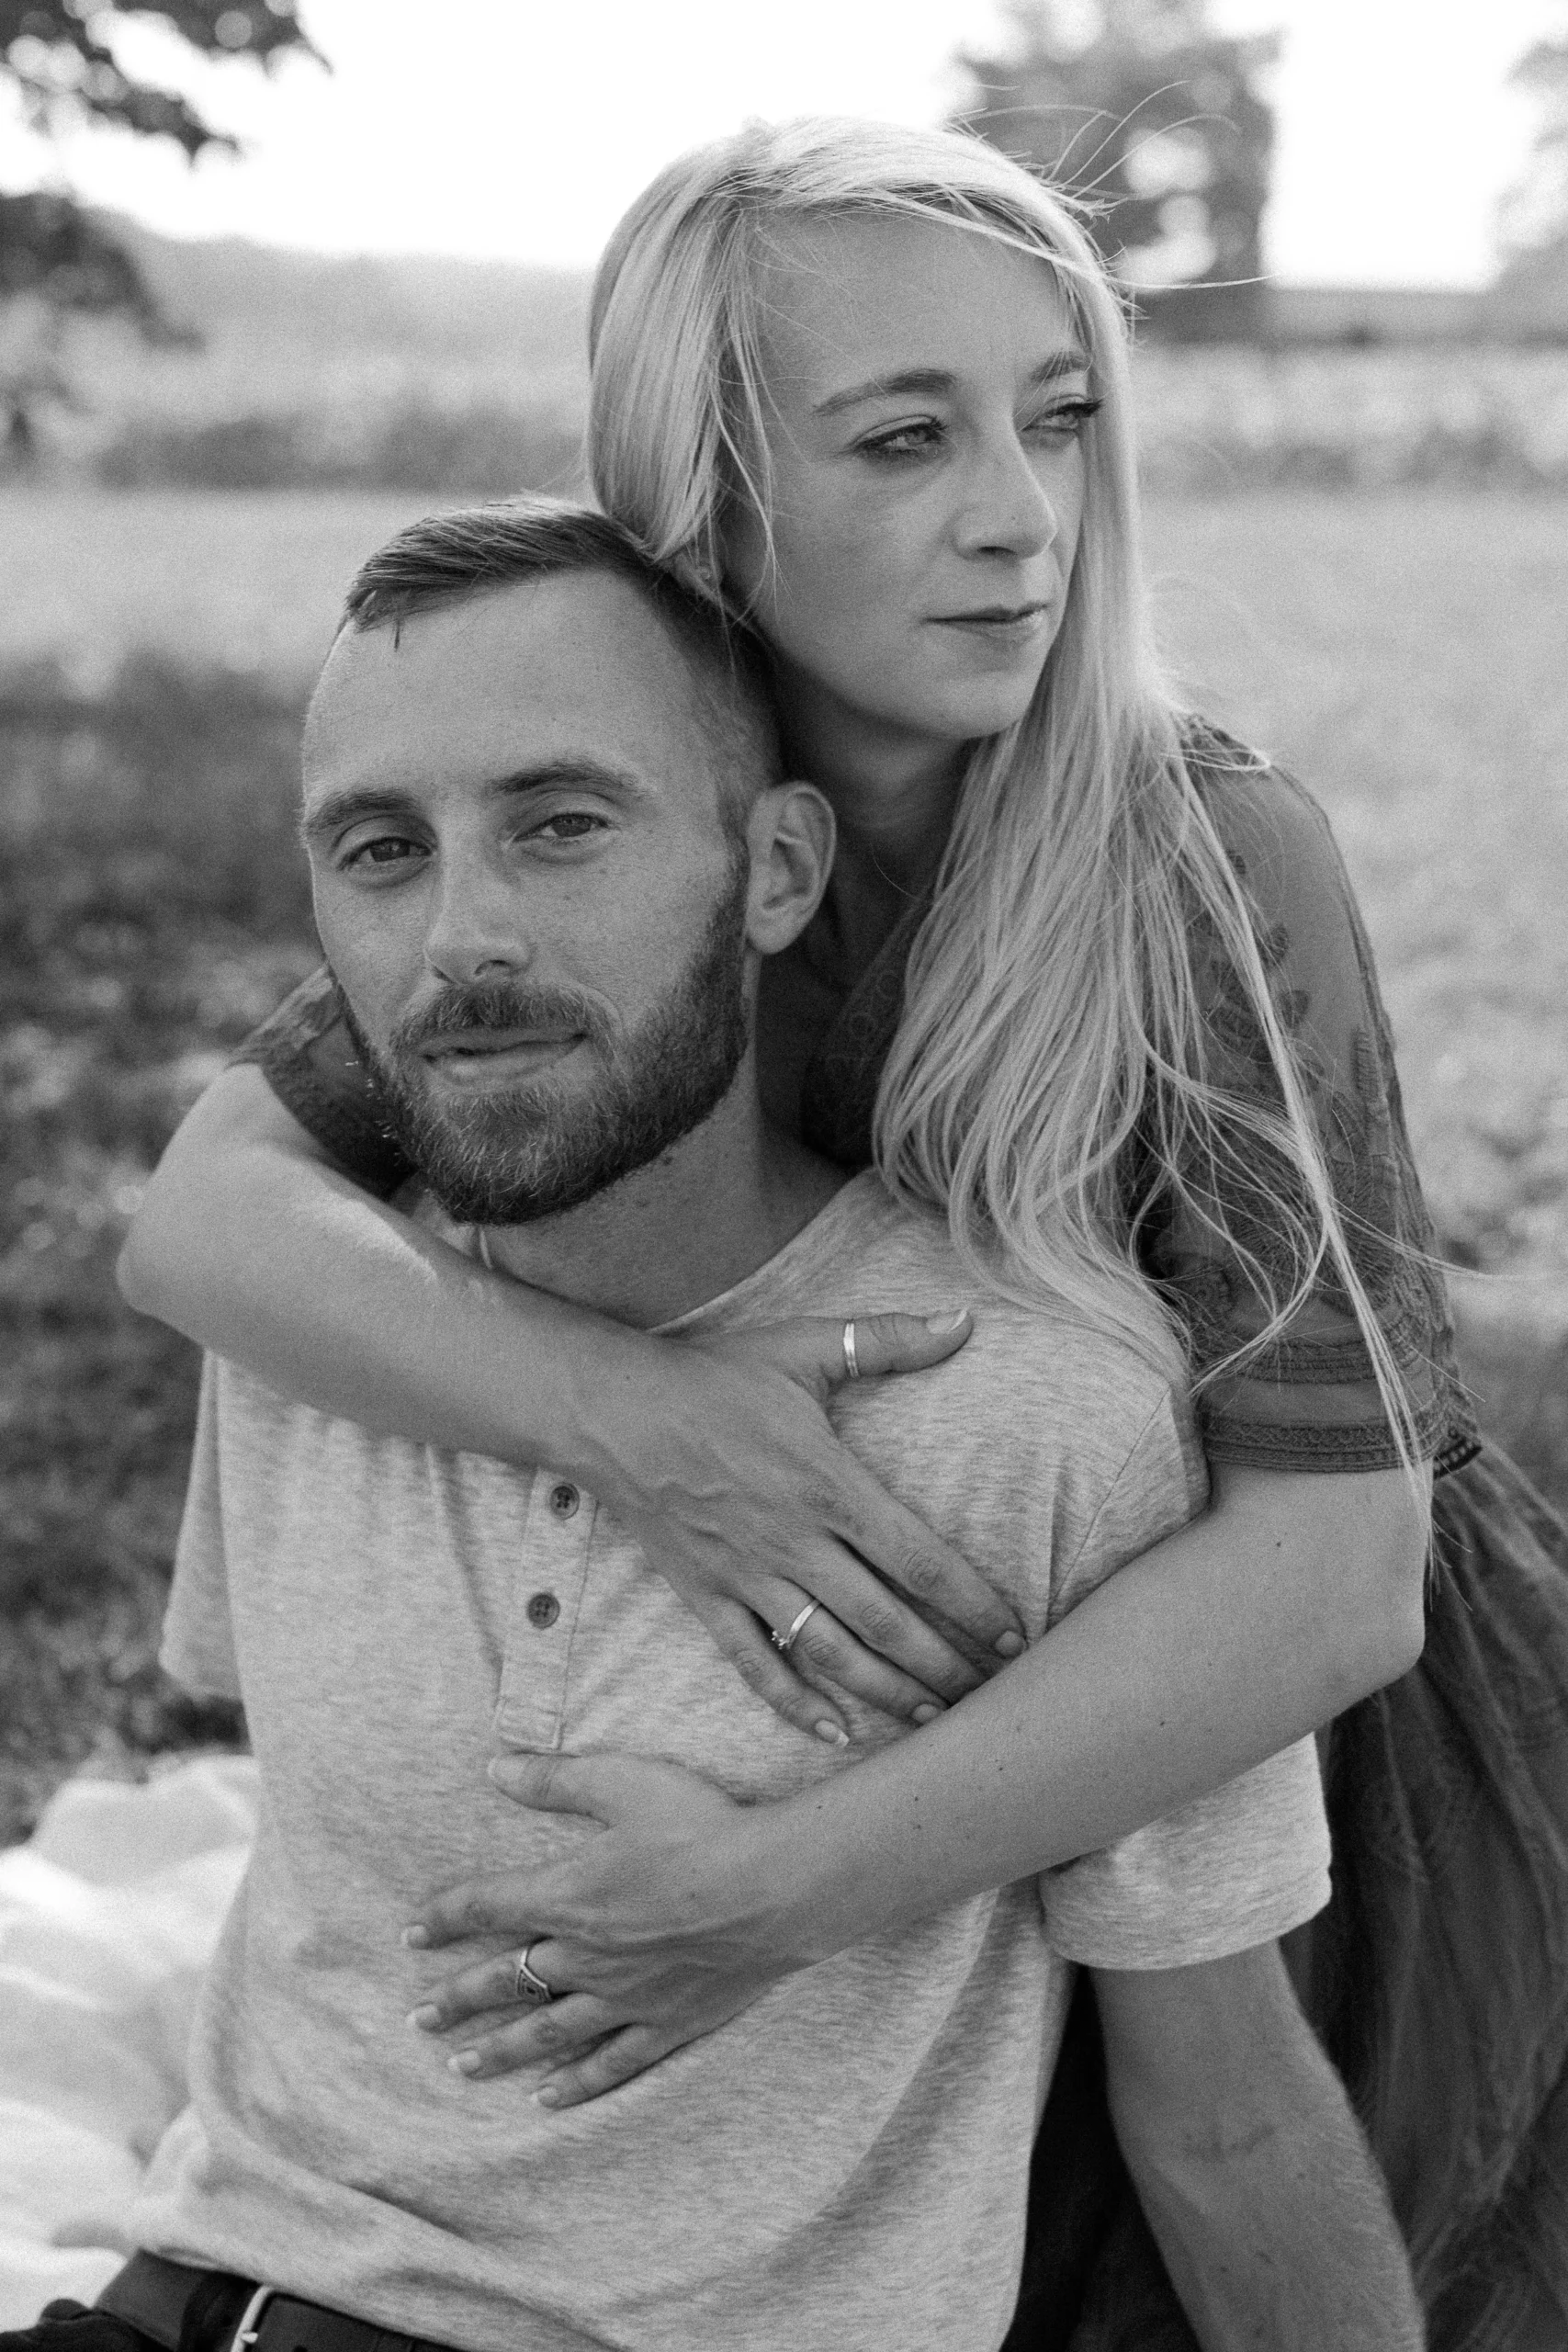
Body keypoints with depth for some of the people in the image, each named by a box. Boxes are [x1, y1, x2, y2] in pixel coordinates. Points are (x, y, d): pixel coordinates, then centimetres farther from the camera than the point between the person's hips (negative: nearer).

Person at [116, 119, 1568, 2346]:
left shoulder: (1208, 863, -26)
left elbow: (1331, 1570, -30)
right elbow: (200, 1215, -20)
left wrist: (797, 1895, -33)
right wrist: (627, 1414, -37)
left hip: (1337, 1772, -3)